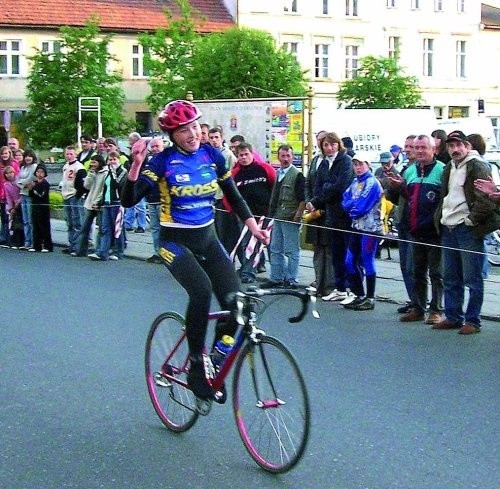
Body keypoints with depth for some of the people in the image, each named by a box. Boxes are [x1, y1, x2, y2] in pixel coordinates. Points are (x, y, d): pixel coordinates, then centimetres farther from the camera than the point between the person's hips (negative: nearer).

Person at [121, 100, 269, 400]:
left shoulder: (213, 156, 0)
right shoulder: (164, 161, -11)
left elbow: (233, 196, 11)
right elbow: (129, 200, -20)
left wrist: (253, 225, 0)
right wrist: (137, 163, -32)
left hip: (208, 239, 4)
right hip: (175, 241, -4)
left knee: (235, 301, -13)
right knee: (202, 290, -32)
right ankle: (196, 367, -15)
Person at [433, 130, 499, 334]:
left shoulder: (478, 167, -8)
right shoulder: (448, 169, 18)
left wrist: (471, 219, -14)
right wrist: (440, 218, 15)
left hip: (469, 231, -8)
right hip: (448, 230, 8)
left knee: (472, 279, -3)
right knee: (451, 278, 13)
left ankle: (473, 321, 2)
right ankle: (453, 317, 21)